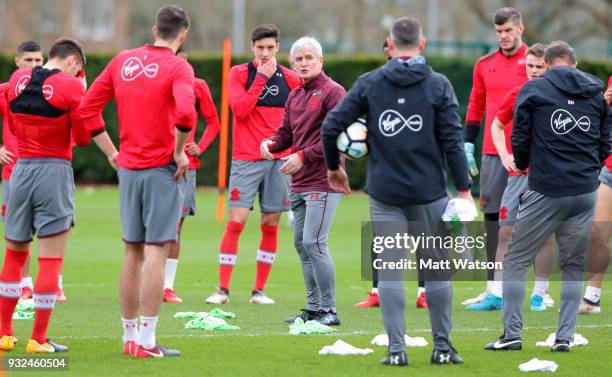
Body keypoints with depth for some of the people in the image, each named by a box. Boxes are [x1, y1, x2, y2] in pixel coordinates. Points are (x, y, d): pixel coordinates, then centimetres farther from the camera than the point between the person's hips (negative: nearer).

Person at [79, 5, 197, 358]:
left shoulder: (123, 61, 8)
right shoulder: (177, 67, -9)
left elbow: (88, 108, 10)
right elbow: (186, 113, -27)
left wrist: (112, 152, 12)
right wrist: (179, 153, -12)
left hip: (128, 169, 6)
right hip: (162, 169, -6)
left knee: (133, 253, 13)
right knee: (156, 252, -4)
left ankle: (130, 336, 19)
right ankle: (146, 341, -7)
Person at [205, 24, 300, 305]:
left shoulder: (290, 79, 7)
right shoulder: (239, 73, 1)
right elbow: (239, 109, -13)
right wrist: (261, 78, -14)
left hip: (279, 160, 3)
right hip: (246, 160, -3)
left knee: (271, 225, 3)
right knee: (236, 222, -8)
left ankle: (259, 290, 11)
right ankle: (223, 289, -3)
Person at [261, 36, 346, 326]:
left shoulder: (332, 92, -9)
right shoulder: (294, 96, 17)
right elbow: (287, 133, 22)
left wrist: (303, 156, -19)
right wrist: (271, 143, -1)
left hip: (323, 181, -9)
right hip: (299, 183, 9)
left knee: (314, 242, -14)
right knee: (301, 244, 11)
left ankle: (328, 310, -8)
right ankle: (313, 307, 19)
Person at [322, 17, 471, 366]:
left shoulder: (369, 84, 1)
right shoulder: (439, 85, -3)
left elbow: (331, 126, -2)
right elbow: (453, 140, -7)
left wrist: (333, 166, 15)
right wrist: (464, 189, -4)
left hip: (385, 194, 1)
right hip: (429, 193, -1)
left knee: (390, 271, 4)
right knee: (438, 269, 10)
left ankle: (396, 348, 0)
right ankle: (442, 347, 14)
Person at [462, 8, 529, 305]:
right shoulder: (484, 65, 10)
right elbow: (475, 107, 16)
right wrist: (467, 146, 10)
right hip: (492, 152, 4)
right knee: (492, 213, 2)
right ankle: (493, 286, 7)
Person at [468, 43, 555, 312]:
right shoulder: (516, 95, 5)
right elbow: (497, 125, 18)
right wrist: (504, 155, 5)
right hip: (518, 171, 3)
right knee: (505, 231, 1)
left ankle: (539, 294, 7)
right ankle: (497, 295, 5)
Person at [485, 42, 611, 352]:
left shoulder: (533, 90, 0)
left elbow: (519, 140, 1)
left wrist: (522, 165, 20)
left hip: (546, 191, -4)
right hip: (586, 192, 4)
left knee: (515, 261, 6)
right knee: (574, 266, 13)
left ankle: (512, 333, 0)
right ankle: (565, 337, 6)